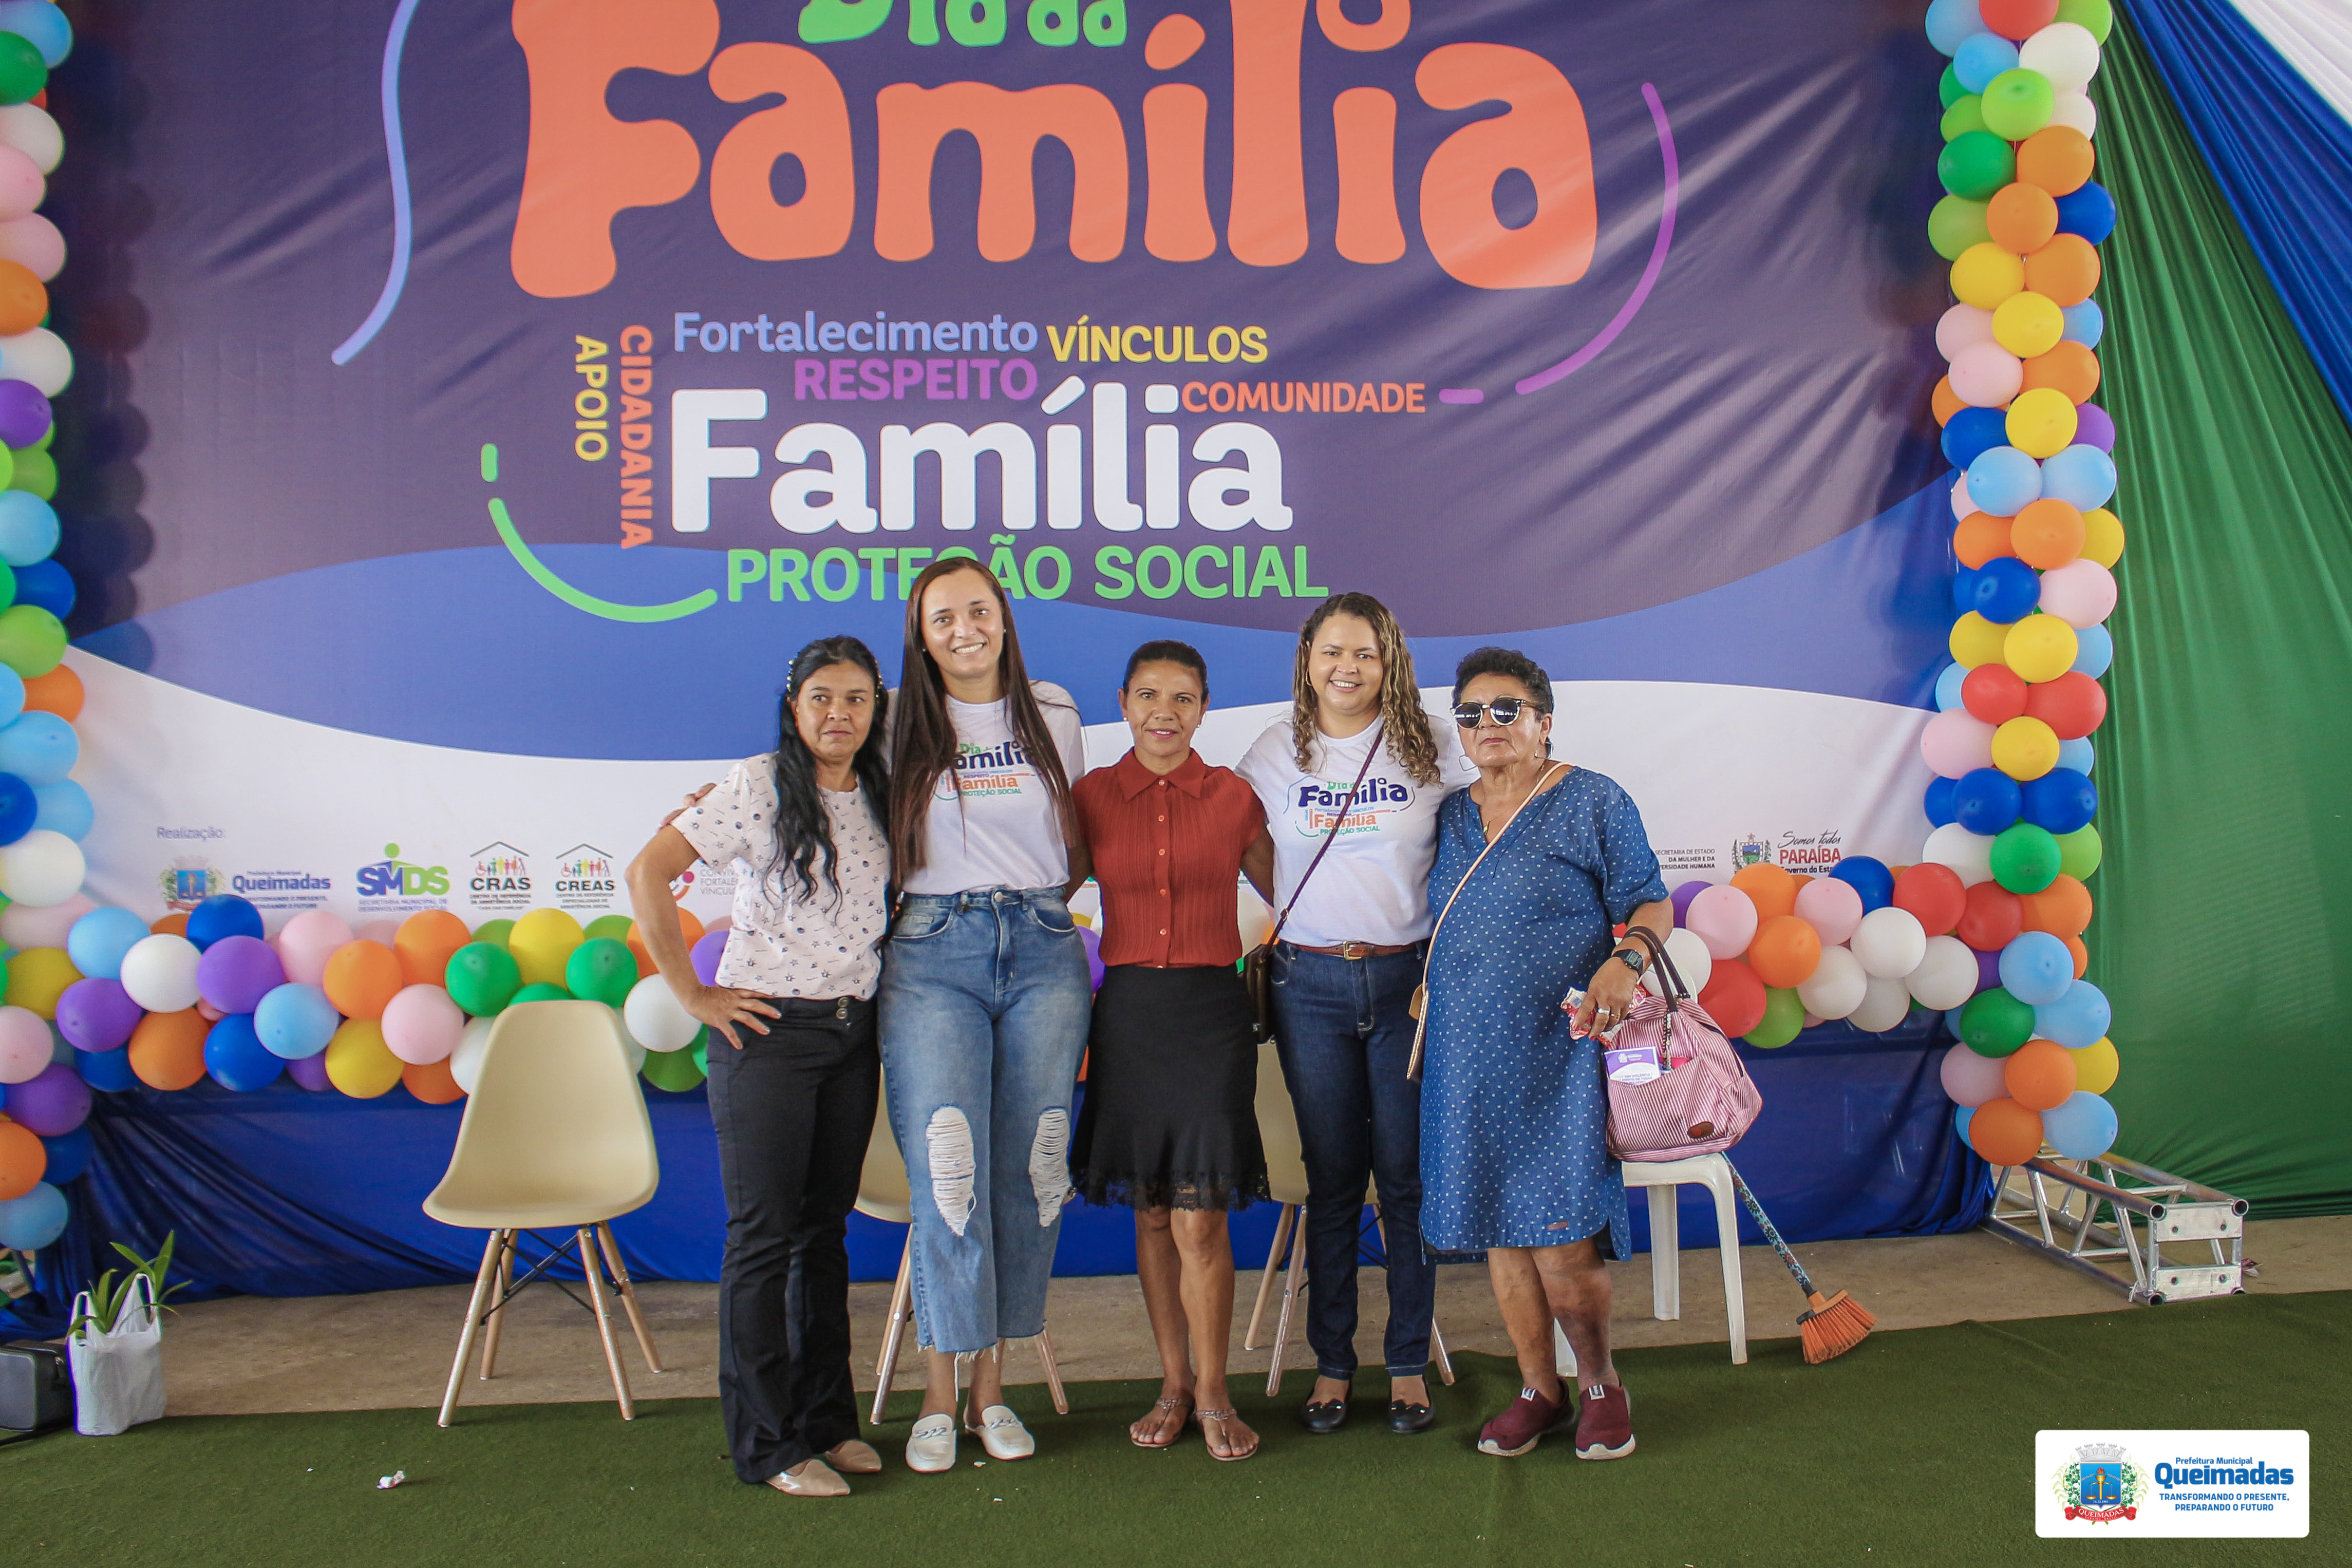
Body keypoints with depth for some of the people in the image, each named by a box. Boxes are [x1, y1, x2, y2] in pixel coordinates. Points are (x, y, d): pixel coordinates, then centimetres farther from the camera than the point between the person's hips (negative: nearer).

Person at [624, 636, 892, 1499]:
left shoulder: (881, 798, 8)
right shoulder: (757, 786, -9)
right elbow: (647, 874, -13)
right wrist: (694, 996, -12)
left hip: (854, 1033, 6)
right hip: (766, 1032, -5)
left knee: (826, 1230, 14)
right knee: (765, 1234, 1)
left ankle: (826, 1418, 27)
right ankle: (768, 1444, 13)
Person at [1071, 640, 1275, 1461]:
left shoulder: (1233, 796, 2)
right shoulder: (1091, 796, 3)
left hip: (1211, 1010, -1)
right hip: (1128, 1010, 2)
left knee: (1200, 1217, -4)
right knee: (1151, 1212, 9)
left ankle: (1212, 1394, 13)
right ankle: (1173, 1384, 24)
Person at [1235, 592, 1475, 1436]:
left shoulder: (1431, 748, 2)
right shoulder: (1276, 752, 5)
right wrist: (1310, 914, 5)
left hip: (1408, 978, -1)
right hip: (1312, 985, 1)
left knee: (1408, 1175, 5)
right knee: (1332, 1177, 8)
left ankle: (1409, 1363, 19)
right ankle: (1331, 1363, 20)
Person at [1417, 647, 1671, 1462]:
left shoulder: (1592, 801, -1)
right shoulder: (1450, 816, 14)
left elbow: (1649, 903, -4)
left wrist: (1625, 961, -21)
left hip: (1560, 1050, -5)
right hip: (1468, 1058, 5)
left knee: (1561, 1236, -8)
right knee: (1500, 1230, 8)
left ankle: (1601, 1383, 17)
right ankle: (1539, 1389, 24)